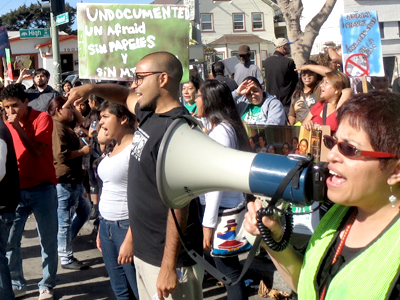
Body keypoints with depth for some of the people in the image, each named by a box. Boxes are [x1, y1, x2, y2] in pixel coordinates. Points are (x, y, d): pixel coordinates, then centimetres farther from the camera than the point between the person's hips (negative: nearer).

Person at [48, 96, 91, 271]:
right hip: (64, 181, -11)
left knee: (84, 210, 20)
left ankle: (63, 243, 26)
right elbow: (61, 155, -26)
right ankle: (66, 258, 9)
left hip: (72, 180, 11)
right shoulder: (57, 127, -16)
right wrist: (82, 151, -15)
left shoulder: (63, 126, 18)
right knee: (65, 220, -1)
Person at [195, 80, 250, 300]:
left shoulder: (220, 131, -16)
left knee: (228, 269, -3)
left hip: (223, 208, -9)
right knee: (229, 266, 15)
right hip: (230, 205, 9)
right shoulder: (225, 127, 12)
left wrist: (208, 223, -19)